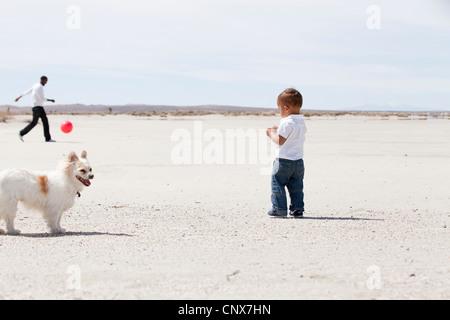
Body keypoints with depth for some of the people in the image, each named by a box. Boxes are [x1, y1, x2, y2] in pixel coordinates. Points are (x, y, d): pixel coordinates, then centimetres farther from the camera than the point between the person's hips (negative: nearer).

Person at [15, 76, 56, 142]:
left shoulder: (36, 86, 16)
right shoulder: (39, 87, -16)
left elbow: (27, 92, 22)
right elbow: (41, 98, -21)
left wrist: (19, 97, 27)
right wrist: (50, 100, -12)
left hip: (40, 107, 10)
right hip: (36, 107, -10)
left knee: (45, 121, 1)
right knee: (34, 122, -7)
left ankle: (48, 138, -4)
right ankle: (22, 133, 7)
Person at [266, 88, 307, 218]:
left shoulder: (286, 122, -17)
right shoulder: (302, 122, 9)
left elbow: (280, 141, -19)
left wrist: (271, 133, -3)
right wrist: (279, 130, 20)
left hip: (283, 161, -8)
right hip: (298, 161, 8)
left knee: (278, 184, 3)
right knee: (296, 186, 12)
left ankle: (279, 209, 2)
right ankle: (297, 209, 12)